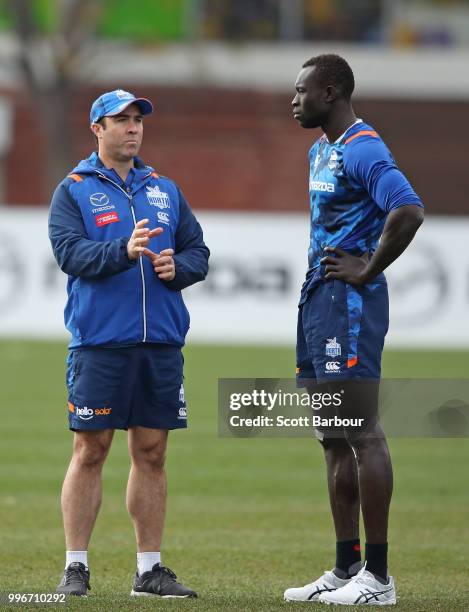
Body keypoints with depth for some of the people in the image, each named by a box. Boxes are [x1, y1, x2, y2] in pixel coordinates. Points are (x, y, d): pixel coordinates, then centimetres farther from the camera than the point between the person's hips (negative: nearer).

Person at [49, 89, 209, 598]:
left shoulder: (165, 191, 17)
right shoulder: (73, 191, 3)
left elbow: (198, 251, 15)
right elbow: (69, 252, -12)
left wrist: (177, 266, -7)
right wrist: (124, 250, -26)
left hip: (162, 344, 4)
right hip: (99, 343, -4)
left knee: (151, 452, 6)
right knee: (90, 451, -3)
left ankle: (150, 569, 11)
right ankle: (75, 567, 1)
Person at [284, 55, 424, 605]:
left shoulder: (362, 150, -14)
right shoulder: (319, 151, 17)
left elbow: (408, 211, -28)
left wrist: (367, 271, -20)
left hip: (348, 304, -10)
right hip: (317, 303, 11)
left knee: (362, 434, -9)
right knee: (334, 442, 12)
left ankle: (377, 575, -8)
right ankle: (345, 569, 17)